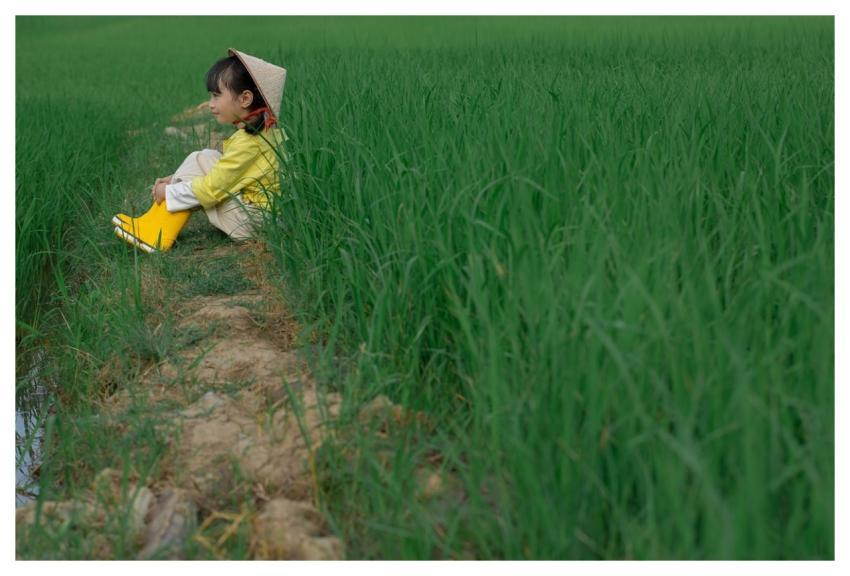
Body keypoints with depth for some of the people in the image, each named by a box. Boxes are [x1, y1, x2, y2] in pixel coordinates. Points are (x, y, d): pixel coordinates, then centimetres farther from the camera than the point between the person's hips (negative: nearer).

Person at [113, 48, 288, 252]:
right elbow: (223, 172, 14)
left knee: (200, 161, -8)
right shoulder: (266, 128, 9)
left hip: (250, 219, -10)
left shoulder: (248, 141, -20)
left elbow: (212, 187, -19)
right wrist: (176, 180, 7)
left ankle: (156, 234, -1)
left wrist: (169, 192, -5)